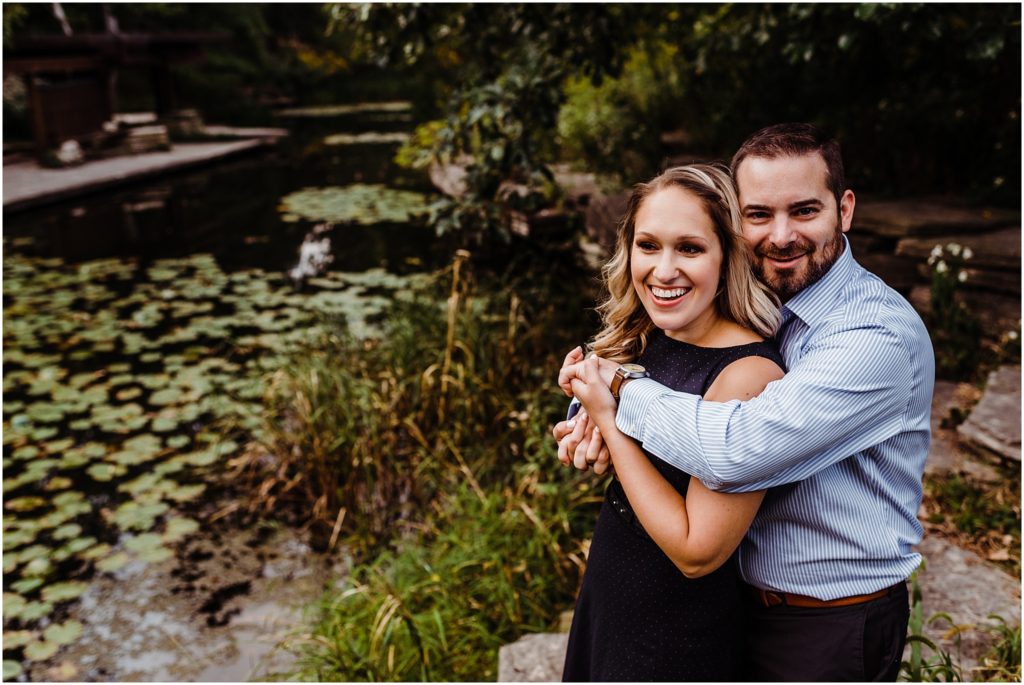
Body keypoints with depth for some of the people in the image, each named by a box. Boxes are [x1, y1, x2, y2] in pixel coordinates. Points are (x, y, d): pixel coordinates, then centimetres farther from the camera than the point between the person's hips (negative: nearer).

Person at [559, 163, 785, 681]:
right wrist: (593, 432, -12)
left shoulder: (747, 372, -27)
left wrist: (608, 419, -25)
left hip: (674, 636, -7)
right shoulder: (646, 341, -5)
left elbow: (697, 552, -27)